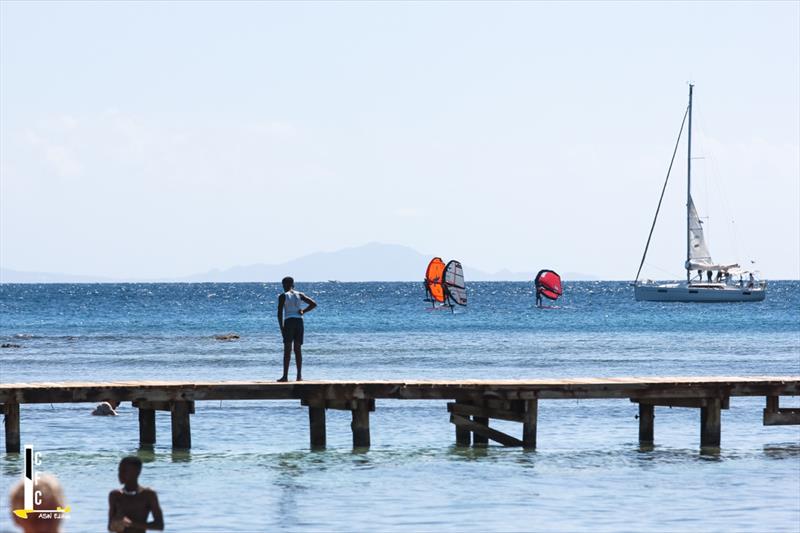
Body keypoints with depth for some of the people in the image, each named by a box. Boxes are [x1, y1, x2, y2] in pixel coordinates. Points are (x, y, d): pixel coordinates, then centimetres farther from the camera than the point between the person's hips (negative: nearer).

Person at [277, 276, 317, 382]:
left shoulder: (283, 296, -2)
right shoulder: (299, 295, 10)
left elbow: (280, 313, -7)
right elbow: (313, 304, 5)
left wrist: (281, 327, -5)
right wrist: (303, 311, 6)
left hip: (289, 322, -4)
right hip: (299, 322, 4)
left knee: (287, 350, -3)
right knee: (298, 349, 8)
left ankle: (285, 376, -6)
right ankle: (299, 375, 5)